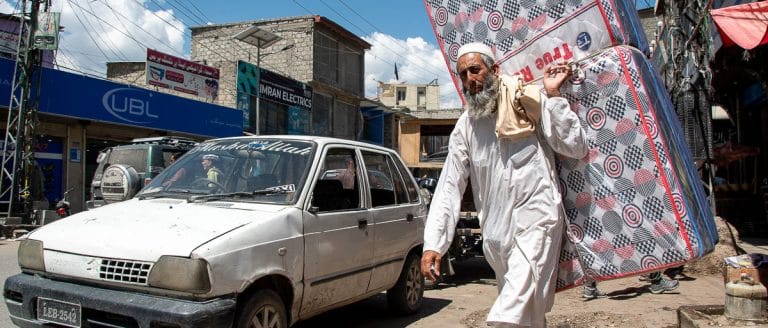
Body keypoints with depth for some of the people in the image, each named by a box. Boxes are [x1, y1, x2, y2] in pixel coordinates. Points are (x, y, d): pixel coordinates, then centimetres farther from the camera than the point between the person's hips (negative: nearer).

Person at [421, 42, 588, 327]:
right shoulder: (465, 126, 9)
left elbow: (576, 148, -4)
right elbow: (449, 186, 6)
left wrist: (553, 96, -10)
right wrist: (432, 244, -1)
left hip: (536, 220, -4)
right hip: (495, 231, 5)